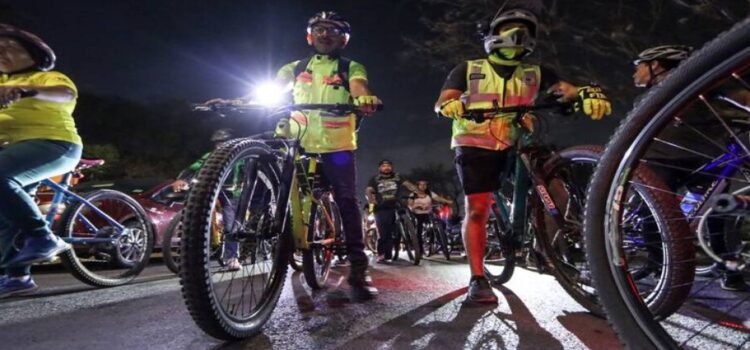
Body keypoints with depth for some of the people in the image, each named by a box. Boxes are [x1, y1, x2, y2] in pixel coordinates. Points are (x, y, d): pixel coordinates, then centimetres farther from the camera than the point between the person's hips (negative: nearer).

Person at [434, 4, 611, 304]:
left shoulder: (536, 74, 13)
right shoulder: (468, 70, 9)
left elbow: (566, 90, -4)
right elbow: (442, 101, -3)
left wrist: (587, 93, -28)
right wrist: (450, 104, -28)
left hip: (517, 146, 3)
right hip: (475, 146, -2)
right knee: (477, 209, -11)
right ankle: (477, 280, -7)